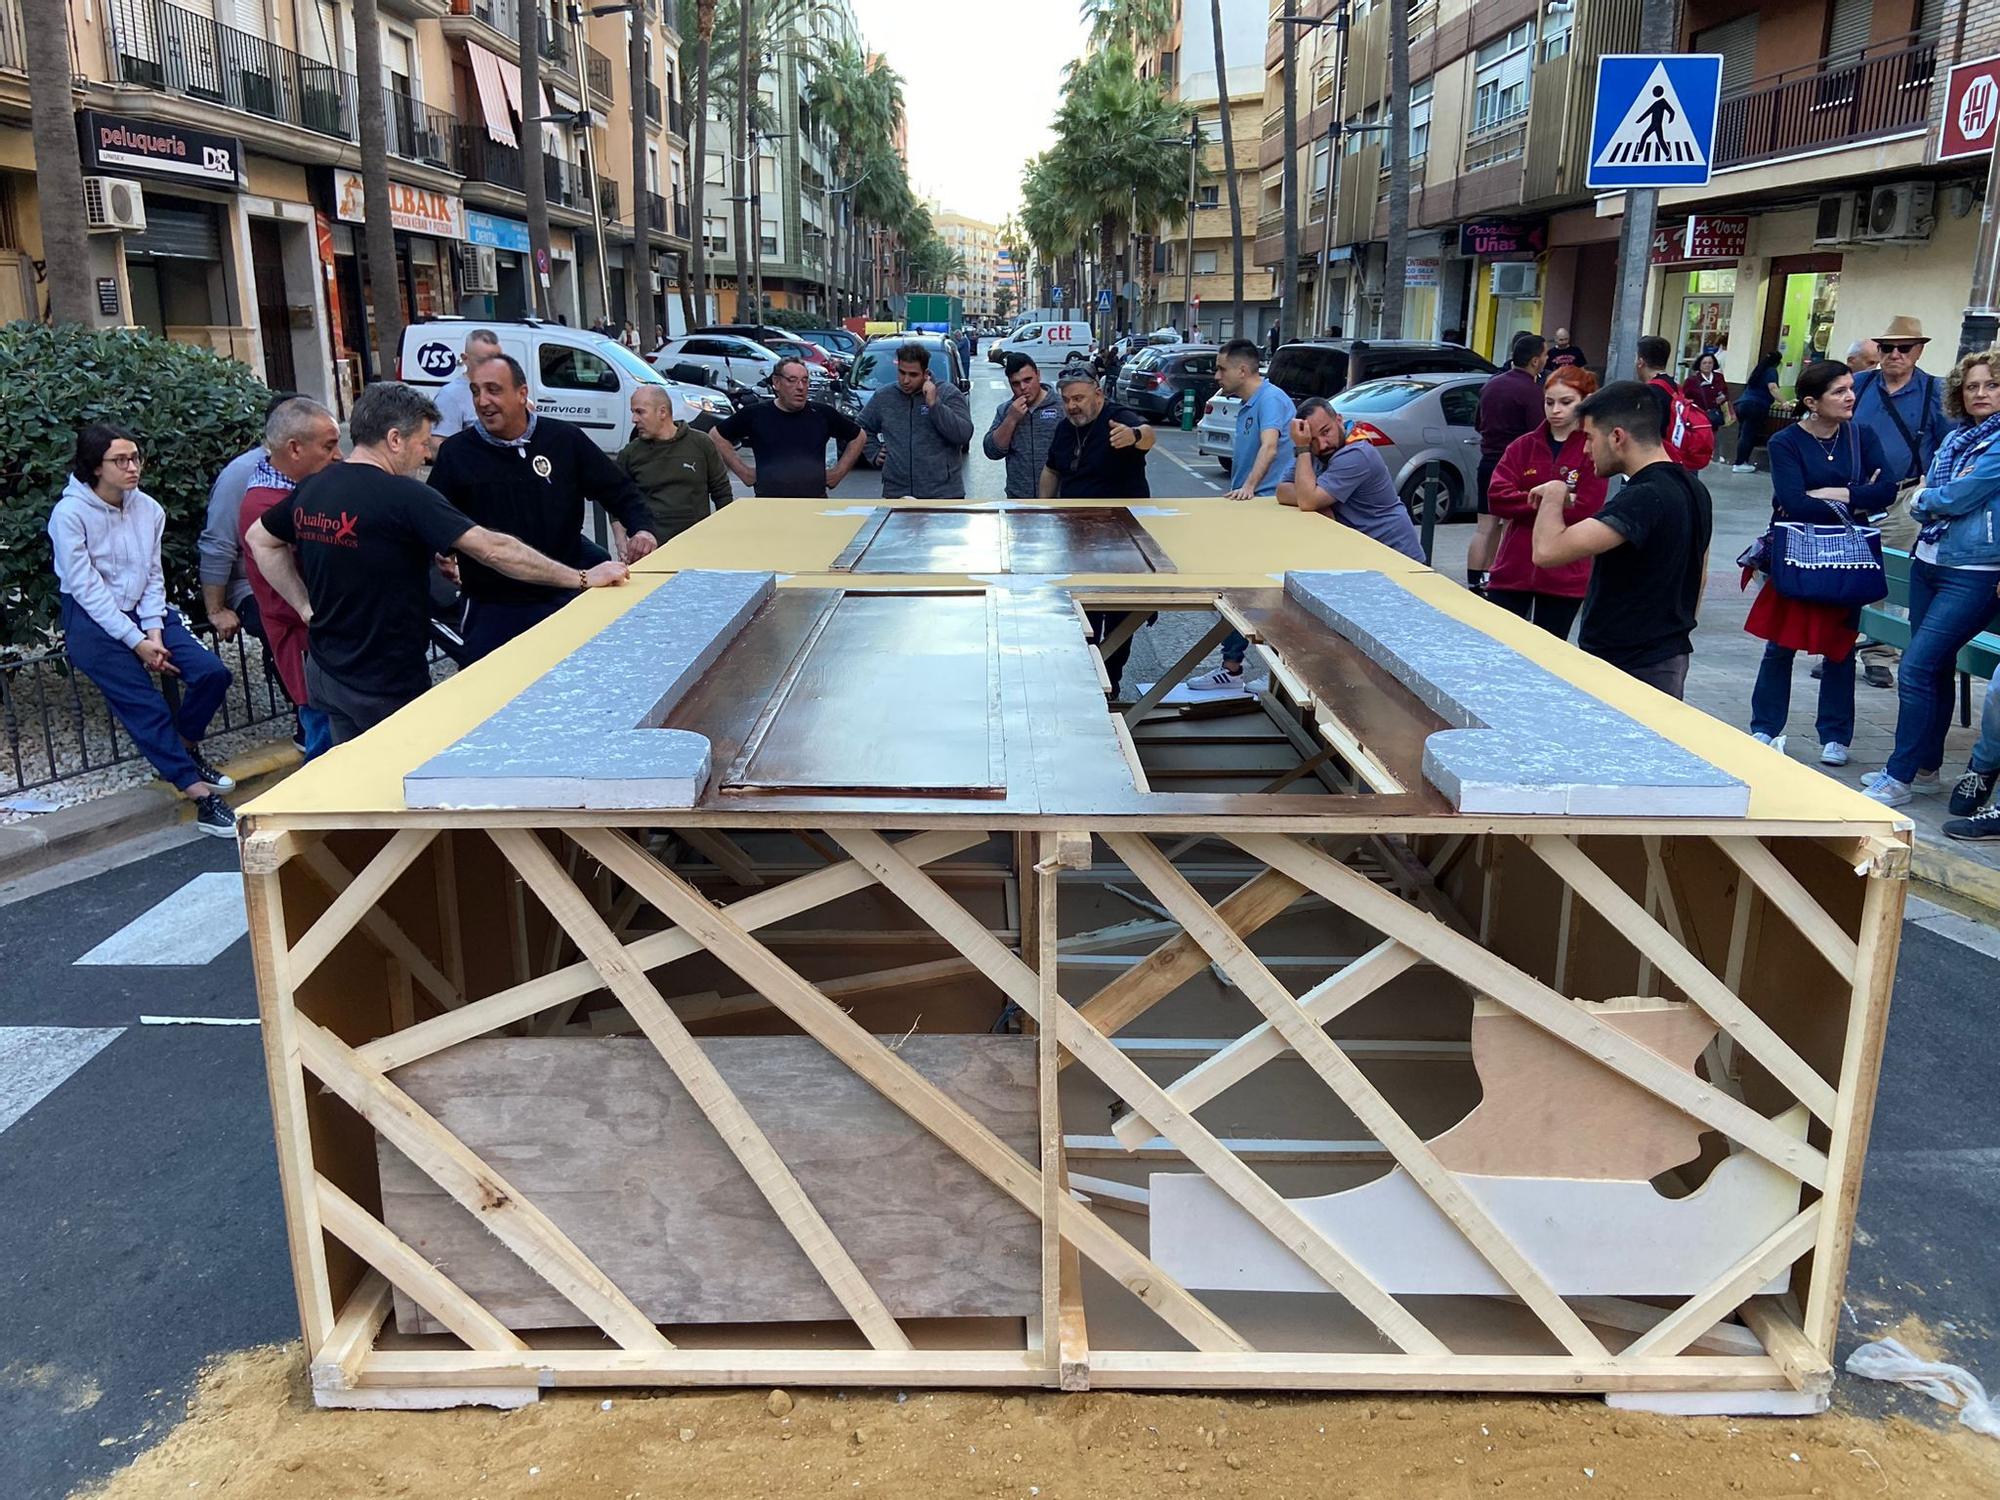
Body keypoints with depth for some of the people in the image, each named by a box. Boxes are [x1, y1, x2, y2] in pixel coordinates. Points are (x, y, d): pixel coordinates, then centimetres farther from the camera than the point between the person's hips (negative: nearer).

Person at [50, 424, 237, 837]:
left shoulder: (148, 508, 2)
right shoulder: (70, 513, -12)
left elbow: (153, 578, 5)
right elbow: (87, 589, -14)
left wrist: (155, 634, -8)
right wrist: (137, 642, -16)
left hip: (143, 613, 5)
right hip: (92, 621, -5)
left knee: (212, 673, -13)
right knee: (146, 705, -17)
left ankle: (182, 749, 13)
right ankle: (199, 793, -16)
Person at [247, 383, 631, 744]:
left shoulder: (312, 488, 1)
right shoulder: (404, 496, -21)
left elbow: (260, 540, 16)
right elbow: (494, 550, -24)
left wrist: (306, 607, 13)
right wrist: (582, 578, -20)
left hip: (326, 674, 7)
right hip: (386, 687, -7)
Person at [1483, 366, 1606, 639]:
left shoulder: (1593, 450, -4)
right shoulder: (1523, 445, 7)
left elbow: (1584, 511, -13)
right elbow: (1497, 496, -5)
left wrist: (1529, 503, -9)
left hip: (1565, 575, -3)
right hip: (1513, 568, 3)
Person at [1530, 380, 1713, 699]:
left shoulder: (1643, 498, -23)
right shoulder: (1694, 489, 9)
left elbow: (1548, 551, -32)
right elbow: (1699, 576, 19)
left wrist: (1554, 494, -13)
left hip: (1629, 668, -10)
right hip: (1671, 658, 10)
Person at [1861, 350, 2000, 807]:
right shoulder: (1954, 438, 12)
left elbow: (1957, 498, -17)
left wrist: (1924, 499, 1)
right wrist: (1924, 504, -10)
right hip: (1929, 563, 8)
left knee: (1916, 669, -12)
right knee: (1935, 669, 15)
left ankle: (1899, 777, -5)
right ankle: (1925, 767, 26)